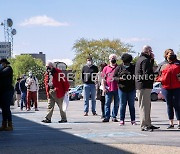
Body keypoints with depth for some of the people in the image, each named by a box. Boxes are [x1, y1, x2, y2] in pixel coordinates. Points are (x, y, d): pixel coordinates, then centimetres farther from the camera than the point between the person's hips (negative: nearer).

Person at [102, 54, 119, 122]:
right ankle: (107, 117, 2)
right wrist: (104, 88, -1)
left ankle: (114, 117, 13)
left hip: (117, 89, 0)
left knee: (116, 104, 5)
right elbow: (103, 79, 9)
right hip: (109, 89, 0)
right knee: (107, 103, -1)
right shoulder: (106, 68, 10)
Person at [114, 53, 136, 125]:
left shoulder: (133, 67, 3)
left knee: (131, 105, 7)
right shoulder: (119, 68, 3)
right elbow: (114, 77, 4)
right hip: (122, 89, 0)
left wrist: (134, 78, -11)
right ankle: (121, 120, 7)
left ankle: (133, 120, 12)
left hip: (131, 89, 0)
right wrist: (119, 79, -15)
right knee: (122, 105, 2)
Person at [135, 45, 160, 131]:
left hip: (140, 85, 11)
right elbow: (147, 73, -21)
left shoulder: (140, 59, 18)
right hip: (144, 86, -11)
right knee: (144, 106, -8)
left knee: (147, 105, 16)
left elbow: (150, 68, 20)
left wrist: (152, 60, 10)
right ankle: (144, 126, -6)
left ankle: (148, 124, 23)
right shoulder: (145, 60, -15)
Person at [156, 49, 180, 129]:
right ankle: (171, 123, 13)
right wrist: (160, 79, -1)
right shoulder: (162, 64, 14)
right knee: (169, 105, 7)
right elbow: (157, 74, 17)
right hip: (166, 87, 2)